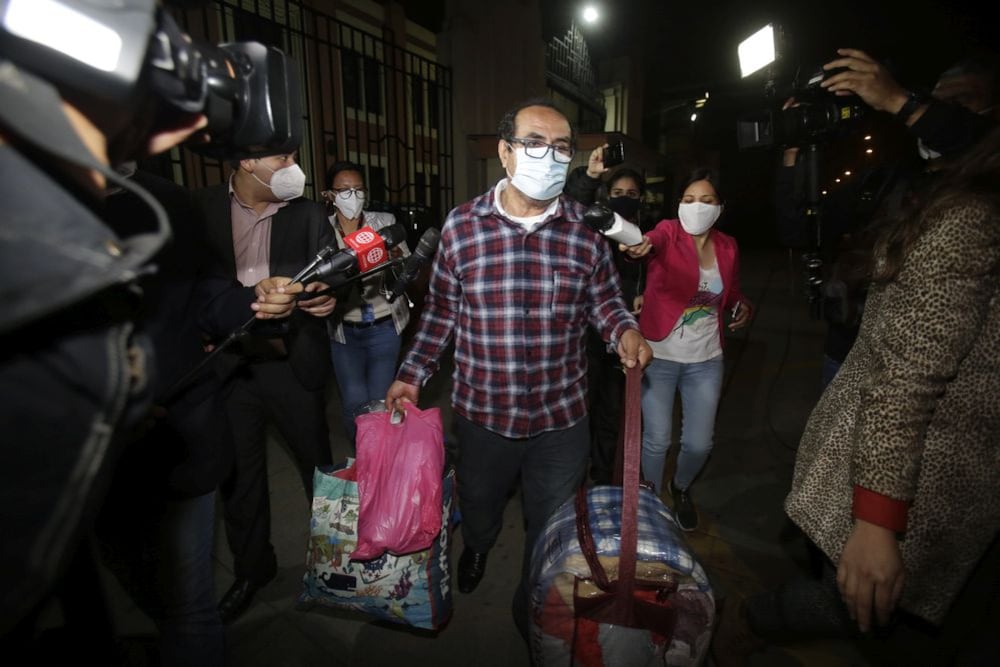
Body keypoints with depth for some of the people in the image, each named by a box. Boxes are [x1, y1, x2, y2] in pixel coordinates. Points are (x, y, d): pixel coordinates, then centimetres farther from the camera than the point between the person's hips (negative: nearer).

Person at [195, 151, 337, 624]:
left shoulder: (308, 215, 1)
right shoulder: (200, 208, -1)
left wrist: (329, 295, -24)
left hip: (293, 364, 0)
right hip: (226, 367, 1)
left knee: (317, 465, 11)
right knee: (238, 475, 14)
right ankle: (251, 569, 37)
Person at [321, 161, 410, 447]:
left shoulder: (385, 221, -4)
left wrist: (397, 257, -24)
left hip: (384, 327, 0)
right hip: (343, 331, 0)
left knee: (381, 401, 6)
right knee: (355, 404, 2)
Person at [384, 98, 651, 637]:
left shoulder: (586, 231, -7)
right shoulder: (461, 226, -9)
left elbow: (603, 300, 5)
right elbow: (441, 311, 0)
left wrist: (625, 331, -15)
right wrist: (412, 375, -2)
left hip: (562, 416, 0)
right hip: (482, 412, 1)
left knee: (552, 532, 19)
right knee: (478, 508, 28)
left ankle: (533, 612, 49)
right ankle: (476, 549, 66)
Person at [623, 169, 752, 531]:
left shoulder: (728, 247, 3)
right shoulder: (669, 232, -10)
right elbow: (656, 239, -35)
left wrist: (742, 305, -5)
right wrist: (642, 244, -59)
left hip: (706, 359, 4)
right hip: (659, 356, -3)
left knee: (699, 443, 9)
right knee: (657, 440, 3)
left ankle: (681, 488, 42)